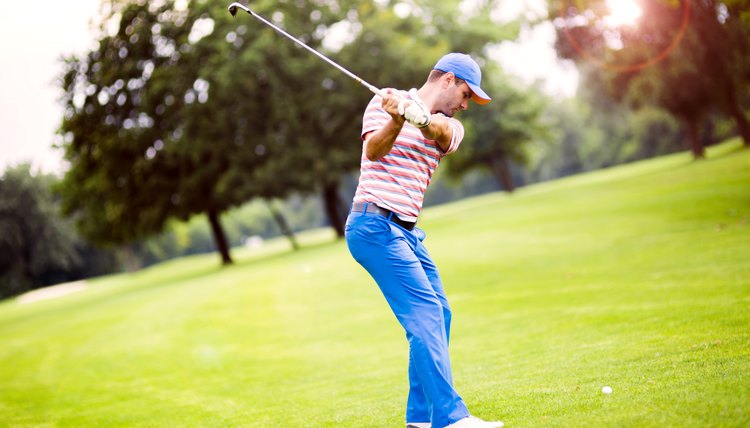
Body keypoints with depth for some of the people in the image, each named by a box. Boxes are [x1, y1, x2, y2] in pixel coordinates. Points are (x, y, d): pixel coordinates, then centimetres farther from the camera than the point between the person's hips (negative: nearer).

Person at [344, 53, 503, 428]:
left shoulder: (449, 125, 14)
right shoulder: (385, 101, 1)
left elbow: (441, 133, -12)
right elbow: (373, 150, -17)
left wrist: (419, 116, -36)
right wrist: (397, 119, -37)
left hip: (407, 231, 8)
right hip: (375, 224, -8)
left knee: (438, 313, 11)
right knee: (425, 313, -17)